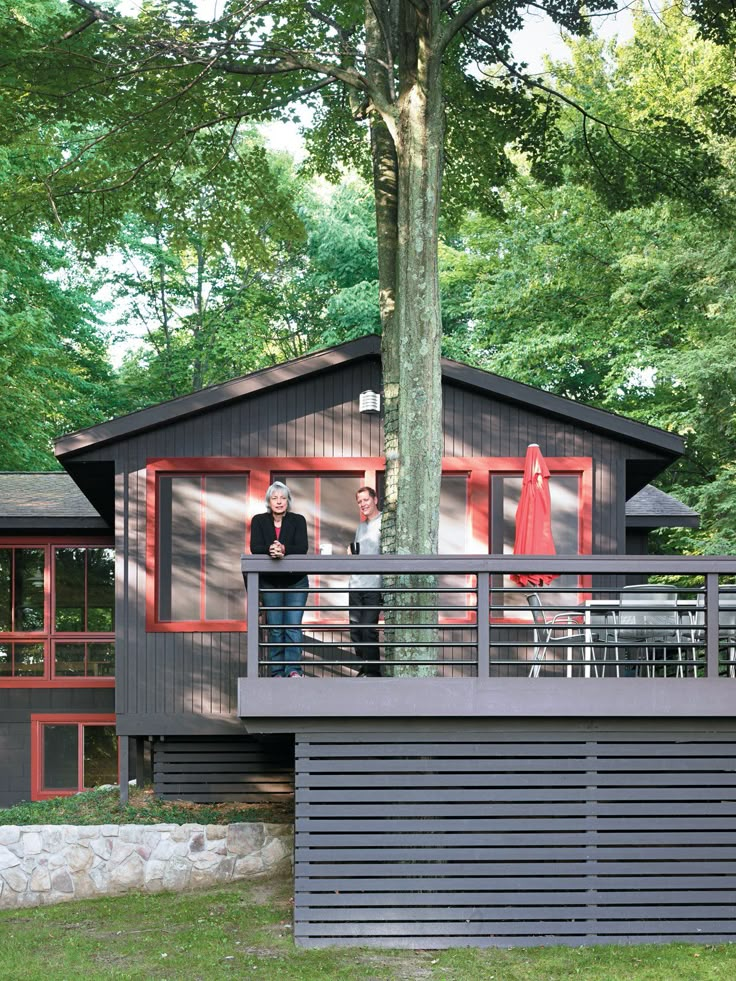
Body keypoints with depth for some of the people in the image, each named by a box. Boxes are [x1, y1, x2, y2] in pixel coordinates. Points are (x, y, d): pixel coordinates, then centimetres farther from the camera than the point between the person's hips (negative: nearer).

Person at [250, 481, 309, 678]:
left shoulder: (298, 520, 0)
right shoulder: (259, 521, 2)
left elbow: (303, 547, -13)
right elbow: (255, 547, -11)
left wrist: (284, 550, -31)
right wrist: (270, 550, -32)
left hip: (295, 581, -1)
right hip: (270, 582, 1)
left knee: (293, 625, -10)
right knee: (274, 627, 0)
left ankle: (293, 669, -13)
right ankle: (277, 672, 4)